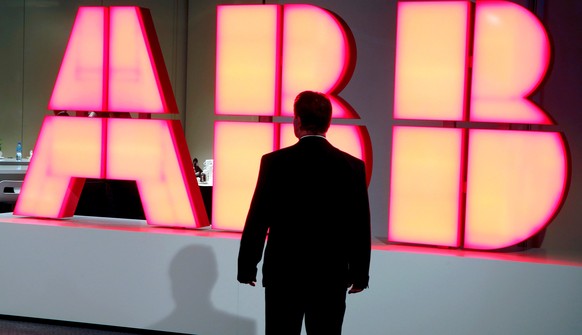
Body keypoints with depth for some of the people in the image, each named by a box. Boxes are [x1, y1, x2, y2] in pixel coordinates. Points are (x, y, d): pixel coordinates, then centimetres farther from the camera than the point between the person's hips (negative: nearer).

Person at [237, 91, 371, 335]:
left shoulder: (275, 162, -8)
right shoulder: (353, 166, -4)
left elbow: (257, 221, -5)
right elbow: (360, 227, 0)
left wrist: (247, 267, 6)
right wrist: (359, 274, 10)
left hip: (284, 274, -1)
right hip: (331, 277, 1)